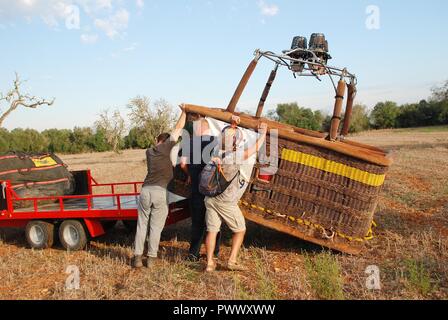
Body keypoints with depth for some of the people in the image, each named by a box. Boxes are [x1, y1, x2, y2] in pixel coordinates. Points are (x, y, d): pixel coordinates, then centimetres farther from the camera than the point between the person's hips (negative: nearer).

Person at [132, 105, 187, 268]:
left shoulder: (149, 152, 17)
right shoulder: (166, 147, 3)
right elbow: (178, 128, 9)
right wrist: (184, 111, 19)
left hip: (146, 190, 4)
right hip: (161, 192, -4)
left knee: (142, 225, 12)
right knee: (156, 227, 5)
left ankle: (137, 257, 10)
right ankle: (151, 258, 8)